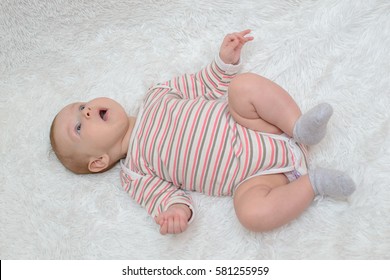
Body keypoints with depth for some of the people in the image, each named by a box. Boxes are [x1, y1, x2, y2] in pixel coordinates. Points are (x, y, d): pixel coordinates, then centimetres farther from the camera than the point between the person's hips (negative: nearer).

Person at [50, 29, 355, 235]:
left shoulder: (157, 95, 13)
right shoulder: (134, 174, 4)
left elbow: (210, 86, 17)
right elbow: (166, 194, -5)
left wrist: (226, 59, 0)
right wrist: (176, 208, -29)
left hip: (255, 129, 3)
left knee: (243, 86, -25)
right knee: (253, 212, -35)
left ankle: (301, 129, -18)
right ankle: (313, 182, -16)